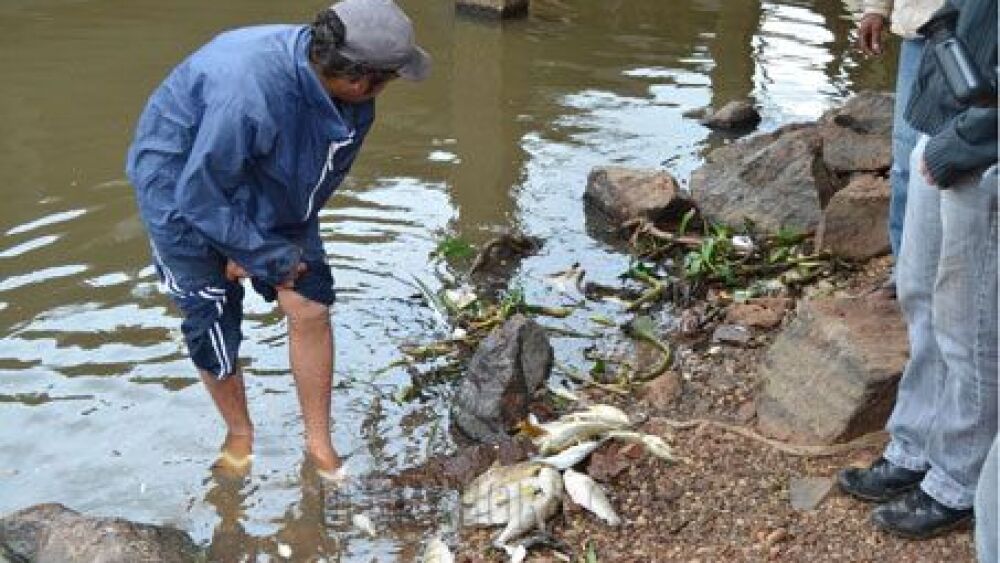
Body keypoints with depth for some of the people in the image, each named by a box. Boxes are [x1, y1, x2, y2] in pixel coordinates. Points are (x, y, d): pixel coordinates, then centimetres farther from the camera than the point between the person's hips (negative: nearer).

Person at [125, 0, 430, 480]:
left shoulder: (351, 101, -19)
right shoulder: (251, 90, -42)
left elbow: (322, 177, -3)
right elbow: (199, 195, -31)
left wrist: (261, 247, -8)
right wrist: (270, 259, -21)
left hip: (268, 194, 6)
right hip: (182, 185, -6)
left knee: (310, 305, -2)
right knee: (214, 325, 1)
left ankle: (319, 445, 15)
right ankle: (240, 435, 29)